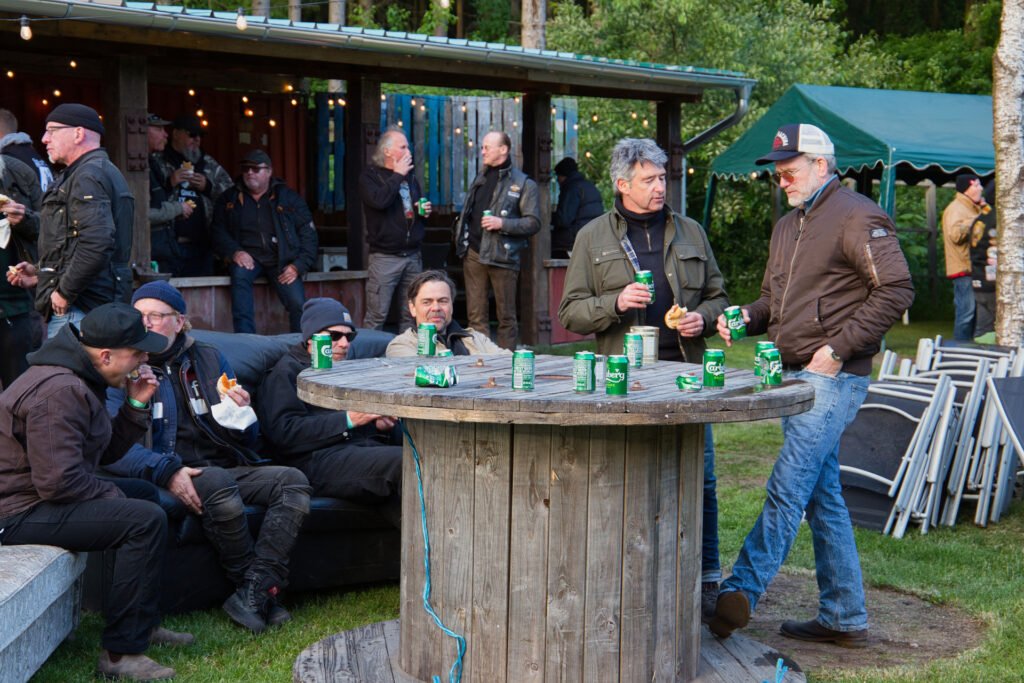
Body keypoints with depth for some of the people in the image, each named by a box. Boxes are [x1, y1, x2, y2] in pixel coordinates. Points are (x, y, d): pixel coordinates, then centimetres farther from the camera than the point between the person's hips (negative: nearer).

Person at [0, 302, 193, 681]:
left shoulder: (76, 379, 10)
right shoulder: (59, 393, -24)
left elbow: (106, 451, 15)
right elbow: (59, 482, -29)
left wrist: (136, 406, 2)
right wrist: (113, 494, -14)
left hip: (38, 496, 12)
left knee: (147, 494, 20)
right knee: (145, 519, -22)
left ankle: (143, 622, 23)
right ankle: (122, 652, -16)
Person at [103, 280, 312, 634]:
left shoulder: (209, 360, 17)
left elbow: (247, 438, 20)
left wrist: (239, 412, -4)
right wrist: (166, 471, -24)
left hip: (227, 468, 5)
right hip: (170, 478, -5)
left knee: (293, 481, -20)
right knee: (219, 482, -35)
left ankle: (255, 591, -30)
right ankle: (264, 591, -19)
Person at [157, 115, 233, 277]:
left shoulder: (209, 164, 19)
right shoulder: (158, 162, 6)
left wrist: (208, 187, -2)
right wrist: (168, 183, -13)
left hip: (201, 244, 4)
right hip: (168, 244, -4)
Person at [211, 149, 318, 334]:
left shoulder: (288, 197, 11)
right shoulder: (229, 199, 15)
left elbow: (308, 234, 7)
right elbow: (218, 232, 8)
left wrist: (298, 266, -7)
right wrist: (235, 252, -13)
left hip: (282, 259, 0)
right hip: (247, 257, 1)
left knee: (298, 303, -24)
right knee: (239, 273, -35)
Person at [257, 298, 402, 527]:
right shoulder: (287, 371, 14)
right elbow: (283, 432, -3)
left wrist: (381, 424, 9)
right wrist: (348, 420, -9)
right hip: (320, 459, -6)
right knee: (404, 460, -33)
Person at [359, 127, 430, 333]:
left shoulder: (410, 178, 18)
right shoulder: (370, 176, -2)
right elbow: (379, 200, -23)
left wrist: (425, 211, 8)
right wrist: (397, 175, -13)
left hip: (413, 256, 6)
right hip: (385, 256, -6)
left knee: (411, 315, 7)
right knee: (376, 317, -8)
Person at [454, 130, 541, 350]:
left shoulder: (523, 183, -1)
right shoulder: (480, 179, 18)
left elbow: (533, 223, -7)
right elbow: (467, 213, 24)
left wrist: (502, 223, -17)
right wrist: (461, 241, 12)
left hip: (502, 255, -5)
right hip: (474, 253, 5)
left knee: (506, 316, 2)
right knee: (476, 315, 5)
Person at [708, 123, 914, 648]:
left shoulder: (857, 217, -8)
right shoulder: (788, 226, 20)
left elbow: (896, 290, -16)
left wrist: (838, 349, -18)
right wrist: (748, 317, 4)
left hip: (832, 378, -10)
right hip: (797, 377, 10)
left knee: (787, 488, -13)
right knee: (823, 496, 11)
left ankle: (740, 593, -14)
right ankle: (844, 618, 18)